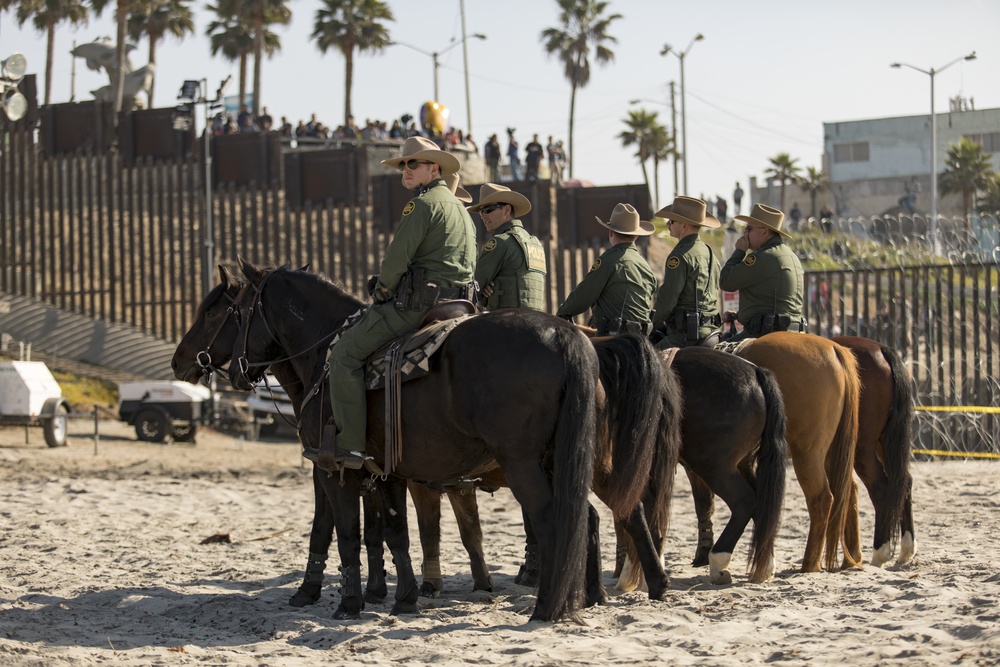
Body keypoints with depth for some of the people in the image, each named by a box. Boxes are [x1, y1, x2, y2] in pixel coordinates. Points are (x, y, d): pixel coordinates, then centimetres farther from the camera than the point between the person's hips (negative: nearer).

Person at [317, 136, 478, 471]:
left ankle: (350, 445, -16)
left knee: (345, 353, -9)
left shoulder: (423, 204, -10)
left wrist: (382, 291, 3)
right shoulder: (461, 210, 21)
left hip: (416, 303, -10)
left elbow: (397, 258, -17)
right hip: (455, 303, 10)